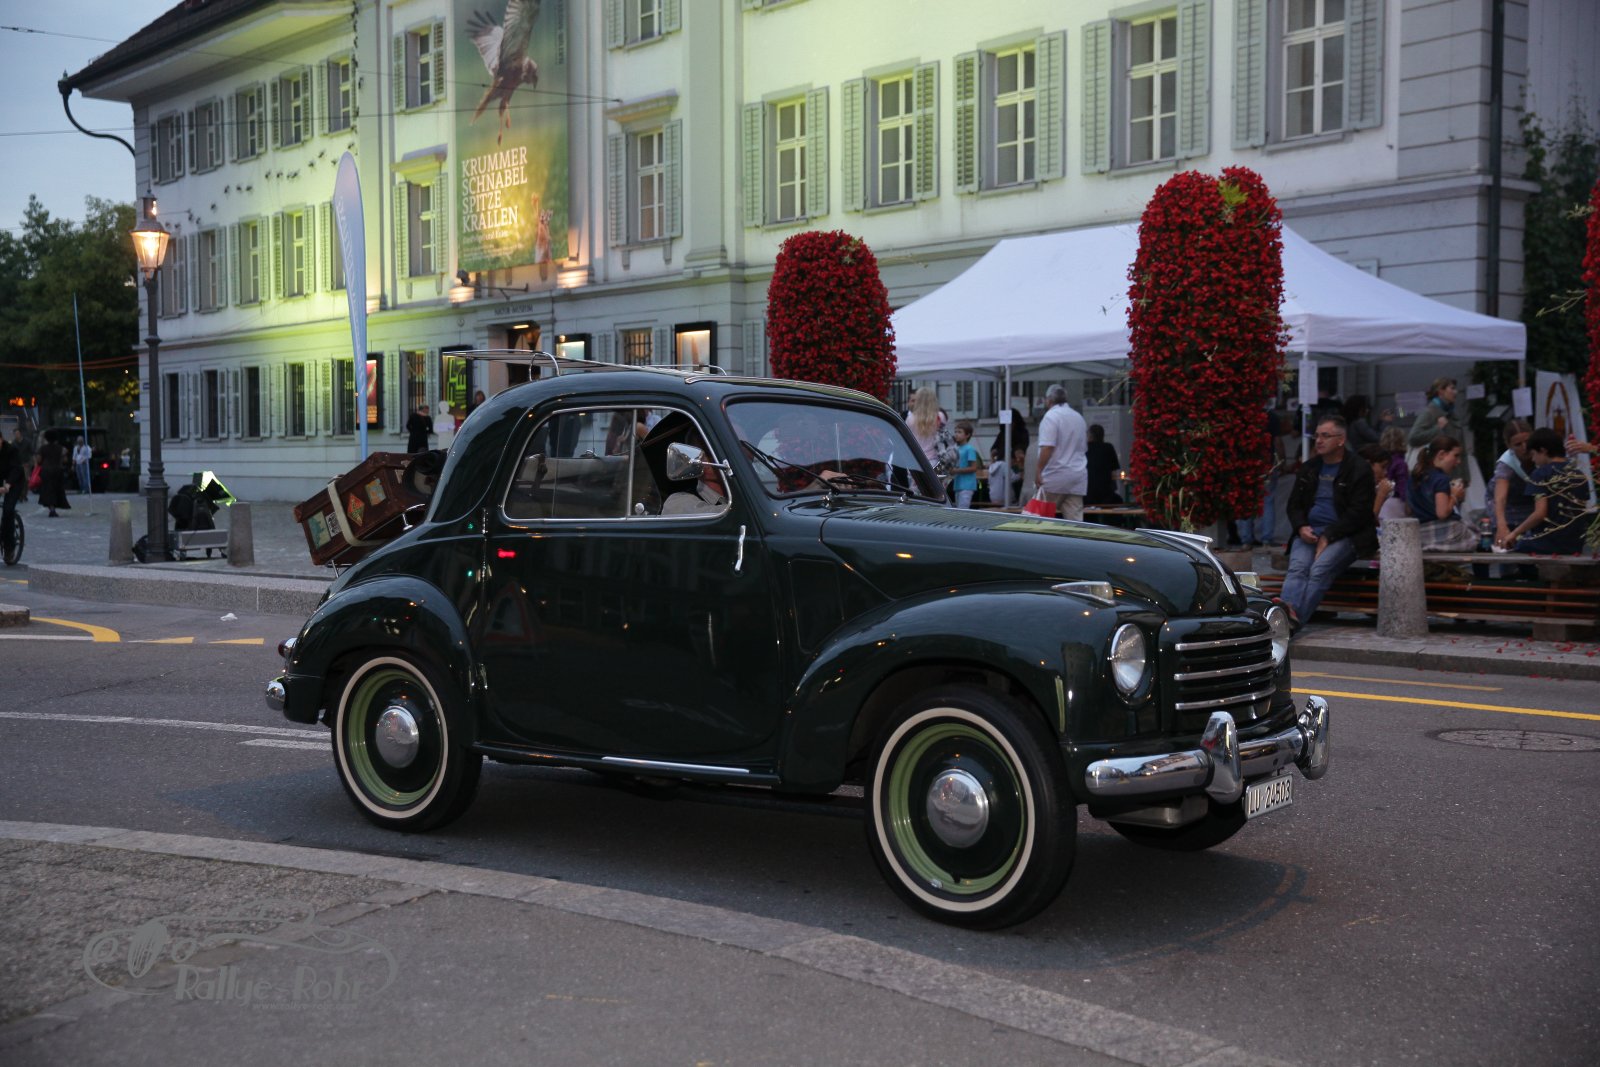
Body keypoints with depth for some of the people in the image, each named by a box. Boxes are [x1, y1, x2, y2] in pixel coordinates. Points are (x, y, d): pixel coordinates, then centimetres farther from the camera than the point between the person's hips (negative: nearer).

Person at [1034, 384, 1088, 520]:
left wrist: (1039, 471, -14)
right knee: (1075, 519, 1)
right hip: (1078, 476, 7)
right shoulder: (1079, 417, 17)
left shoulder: (1051, 416, -8)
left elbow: (1047, 448, -18)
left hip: (1056, 476, -7)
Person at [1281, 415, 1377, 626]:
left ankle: (1295, 619, -43)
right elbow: (1294, 504, 20)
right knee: (1297, 567, -25)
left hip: (1343, 535, -4)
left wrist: (1328, 536, -14)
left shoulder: (1359, 469, 1)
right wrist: (1301, 528, -3)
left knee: (1320, 569, -30)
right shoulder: (1308, 469, 20)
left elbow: (1358, 512, -6)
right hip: (1309, 532, 5)